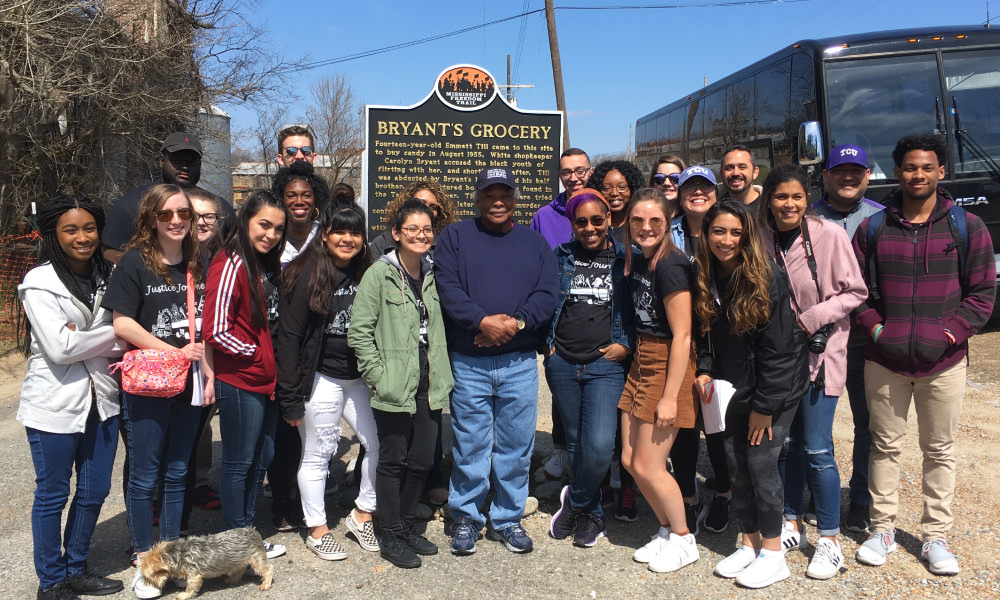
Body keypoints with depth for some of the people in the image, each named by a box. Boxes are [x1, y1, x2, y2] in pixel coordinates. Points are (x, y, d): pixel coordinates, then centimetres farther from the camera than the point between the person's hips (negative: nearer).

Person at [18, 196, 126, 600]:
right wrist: (114, 335, -11)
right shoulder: (40, 282, -11)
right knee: (53, 495, 9)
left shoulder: (107, 275, 4)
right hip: (55, 405, -5)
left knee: (94, 490, 15)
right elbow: (60, 347, -19)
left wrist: (88, 339, -8)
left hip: (101, 399, 5)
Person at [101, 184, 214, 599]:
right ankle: (145, 561, 22)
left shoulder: (195, 265, 7)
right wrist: (174, 352, -16)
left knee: (176, 473, 14)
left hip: (188, 386, 5)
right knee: (144, 477, 6)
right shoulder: (136, 262, -8)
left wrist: (209, 374, 5)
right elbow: (122, 323, -13)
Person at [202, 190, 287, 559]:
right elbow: (216, 332, -20)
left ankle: (248, 532, 31)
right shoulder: (230, 265, -15)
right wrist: (256, 354, -10)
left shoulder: (271, 265, 10)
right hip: (239, 382, -8)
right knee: (239, 462, 5)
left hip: (267, 380, 8)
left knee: (261, 458, 17)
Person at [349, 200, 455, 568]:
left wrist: (443, 378, 11)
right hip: (395, 390, -6)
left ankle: (406, 525, 30)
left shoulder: (432, 275, 10)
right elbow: (359, 332, -11)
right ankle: (390, 535, 20)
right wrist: (379, 377, -14)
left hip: (428, 388, 6)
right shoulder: (380, 274, -8)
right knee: (393, 461, 6)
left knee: (421, 461, 12)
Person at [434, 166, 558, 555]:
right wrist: (482, 321, -19)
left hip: (520, 363, 2)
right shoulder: (455, 237, 7)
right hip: (468, 363, -2)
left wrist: (515, 322, -15)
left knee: (517, 446, 8)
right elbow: (447, 288, -6)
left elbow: (547, 293, 1)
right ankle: (466, 517, 20)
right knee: (470, 445, 4)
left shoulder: (534, 242, 13)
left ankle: (508, 518, 23)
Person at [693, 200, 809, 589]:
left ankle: (773, 556, 12)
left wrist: (764, 405, -16)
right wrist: (705, 370, -2)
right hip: (735, 390, 6)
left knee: (761, 462, -4)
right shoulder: (706, 278, 2)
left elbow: (776, 347, -18)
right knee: (736, 464, 8)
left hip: (775, 388, -6)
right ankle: (749, 544, 24)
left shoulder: (766, 278, -18)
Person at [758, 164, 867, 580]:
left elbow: (854, 292, -7)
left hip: (821, 354, -4)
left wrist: (810, 319, -15)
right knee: (787, 444, 13)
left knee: (817, 450, -2)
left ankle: (830, 541, 13)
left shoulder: (830, 236, -11)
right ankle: (793, 525, 30)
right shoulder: (761, 239, -1)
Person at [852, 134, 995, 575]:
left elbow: (982, 291, 2)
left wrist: (950, 333, -9)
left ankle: (936, 538, 22)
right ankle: (882, 530, 22)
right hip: (884, 361, 1)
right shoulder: (872, 228, 3)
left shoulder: (967, 227, 2)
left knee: (940, 450, 9)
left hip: (943, 362, 0)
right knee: (885, 445, 9)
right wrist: (875, 328, -6)